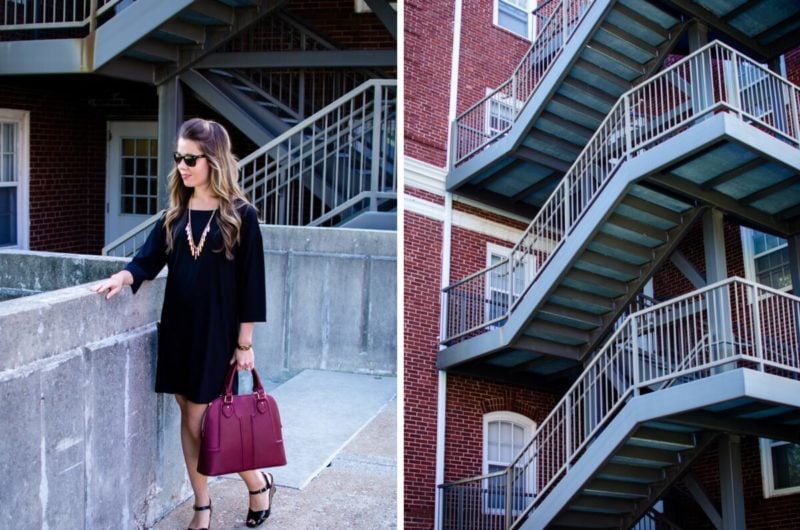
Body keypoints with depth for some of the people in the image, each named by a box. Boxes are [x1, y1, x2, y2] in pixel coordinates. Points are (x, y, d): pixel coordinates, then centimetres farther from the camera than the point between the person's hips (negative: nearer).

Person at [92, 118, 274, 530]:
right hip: (177, 328, 5)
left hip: (217, 331, -5)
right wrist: (123, 277, -21)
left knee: (200, 422, -3)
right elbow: (149, 260, 1)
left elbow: (250, 283, -8)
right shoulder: (176, 214, 8)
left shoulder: (240, 215, -8)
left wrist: (244, 343, -9)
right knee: (189, 420, 9)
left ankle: (259, 484, 19)